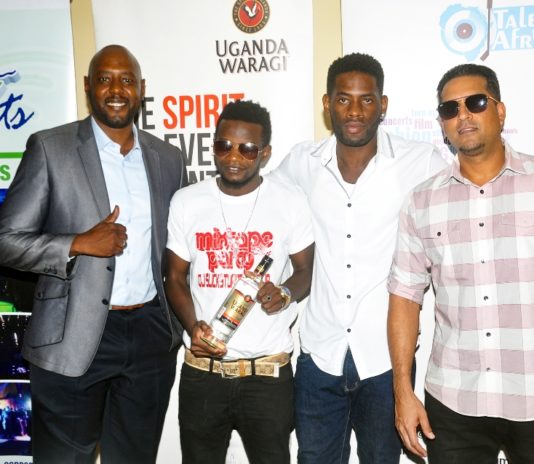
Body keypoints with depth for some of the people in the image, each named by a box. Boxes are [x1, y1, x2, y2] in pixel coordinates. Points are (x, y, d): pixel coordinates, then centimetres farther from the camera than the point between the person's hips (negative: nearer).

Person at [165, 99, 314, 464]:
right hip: (201, 372, 2)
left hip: (269, 373, -1)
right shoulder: (186, 202, 0)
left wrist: (286, 292, -18)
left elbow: (306, 270, 4)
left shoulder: (291, 202, -4)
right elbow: (176, 277, 6)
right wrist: (192, 326, -12)